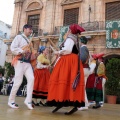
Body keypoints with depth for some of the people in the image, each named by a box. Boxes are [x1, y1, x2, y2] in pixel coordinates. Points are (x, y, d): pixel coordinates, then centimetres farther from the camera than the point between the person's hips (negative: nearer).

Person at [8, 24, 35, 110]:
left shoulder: (28, 41, 22)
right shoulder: (19, 37, 3)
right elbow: (13, 48, -8)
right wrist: (22, 51, -18)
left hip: (27, 63, 6)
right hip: (20, 61, -6)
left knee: (31, 78, -12)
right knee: (18, 81, -7)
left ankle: (28, 100, -10)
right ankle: (11, 101, 8)